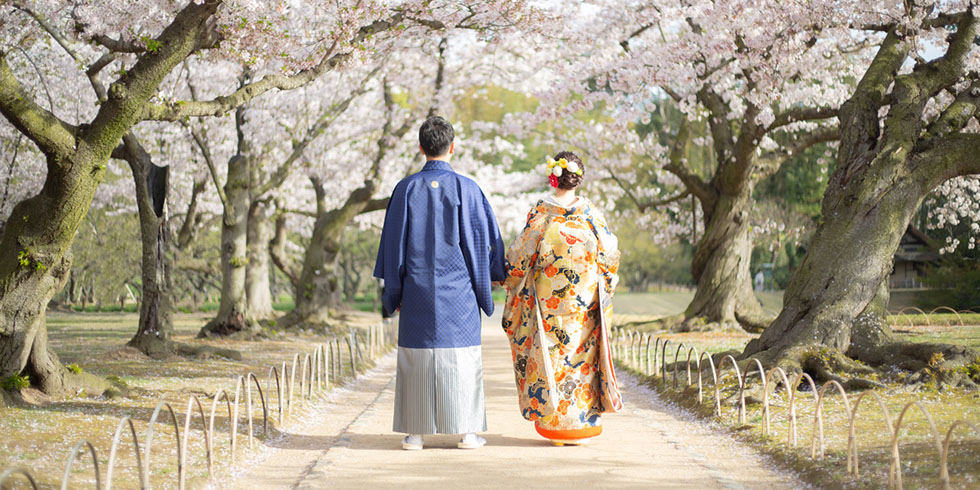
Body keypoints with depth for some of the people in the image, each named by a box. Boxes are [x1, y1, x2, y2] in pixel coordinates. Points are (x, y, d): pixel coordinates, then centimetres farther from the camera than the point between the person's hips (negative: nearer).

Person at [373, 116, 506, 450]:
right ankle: (467, 432, 5)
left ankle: (415, 433, 7)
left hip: (417, 288, 1)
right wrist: (490, 280, 13)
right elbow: (485, 239, 0)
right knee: (461, 356, 4)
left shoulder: (406, 190, -1)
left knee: (417, 358, 6)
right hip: (458, 290, -1)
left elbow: (393, 241, 2)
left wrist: (393, 293, 10)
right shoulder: (466, 189, -4)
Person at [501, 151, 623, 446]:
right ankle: (582, 424, 13)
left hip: (548, 300, -1)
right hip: (584, 302, 1)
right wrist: (604, 296, 16)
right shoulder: (591, 213, -2)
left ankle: (554, 425, 9)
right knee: (581, 356, 9)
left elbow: (522, 256, -6)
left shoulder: (540, 213, -6)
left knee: (551, 356, 6)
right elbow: (609, 255, 1)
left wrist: (507, 277, 13)